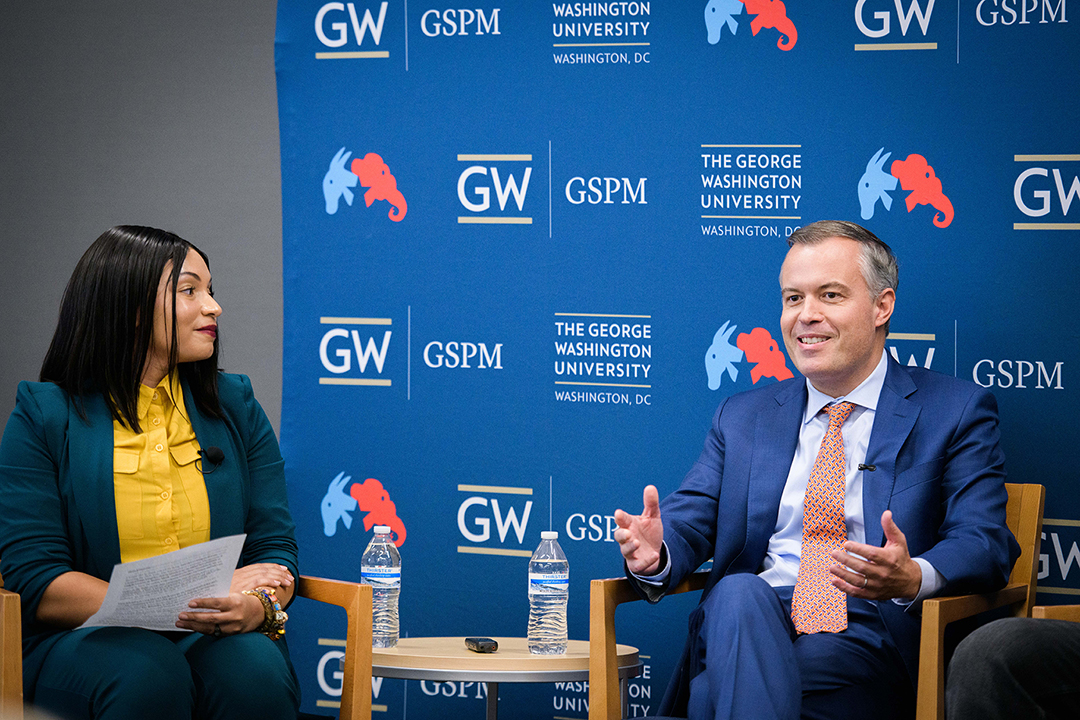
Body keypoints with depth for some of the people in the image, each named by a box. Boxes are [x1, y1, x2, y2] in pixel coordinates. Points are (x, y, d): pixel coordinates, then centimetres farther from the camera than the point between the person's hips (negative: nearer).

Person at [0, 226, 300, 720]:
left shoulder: (236, 407, 14)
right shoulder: (43, 416, 2)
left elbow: (275, 547, 8)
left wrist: (258, 604, -18)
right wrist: (184, 602, -14)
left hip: (214, 639, 2)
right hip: (84, 640, -2)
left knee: (255, 673, -33)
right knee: (147, 677, -36)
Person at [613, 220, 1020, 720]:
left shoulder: (956, 412, 8)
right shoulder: (743, 417, 21)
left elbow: (985, 545, -3)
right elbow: (688, 523, 11)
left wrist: (913, 577, -27)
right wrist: (655, 557, -15)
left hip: (871, 632, -4)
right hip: (749, 621, 4)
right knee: (739, 594, -33)